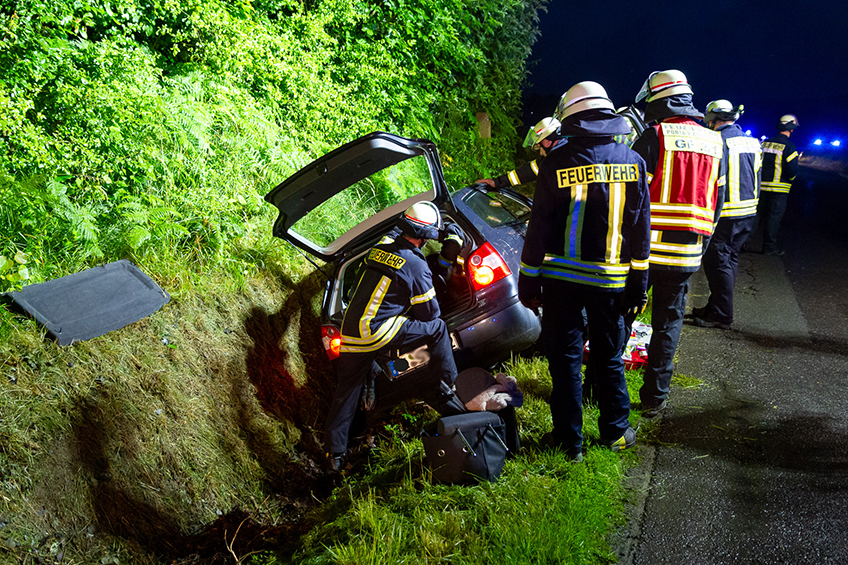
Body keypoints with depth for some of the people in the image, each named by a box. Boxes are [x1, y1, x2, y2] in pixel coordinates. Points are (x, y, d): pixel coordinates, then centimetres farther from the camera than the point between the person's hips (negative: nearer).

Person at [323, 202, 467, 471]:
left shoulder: (382, 245, 10)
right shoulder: (415, 266, -7)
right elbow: (430, 312, 2)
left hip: (350, 334, 7)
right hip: (377, 331, -7)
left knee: (347, 390, 18)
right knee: (437, 328, 8)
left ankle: (334, 452, 22)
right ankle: (444, 392, 13)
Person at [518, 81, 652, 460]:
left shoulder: (558, 163, -9)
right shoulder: (632, 162, 1)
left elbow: (539, 228, -7)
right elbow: (641, 229, 4)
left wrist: (528, 281, 0)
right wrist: (638, 283, 10)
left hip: (562, 279, -3)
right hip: (611, 280, 3)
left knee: (565, 358, 7)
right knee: (609, 358, 17)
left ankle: (570, 440, 15)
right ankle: (615, 432, 29)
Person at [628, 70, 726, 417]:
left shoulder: (654, 136, -9)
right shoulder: (715, 143, 9)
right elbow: (717, 201, 14)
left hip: (646, 249, -4)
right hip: (687, 254, 4)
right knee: (668, 324, 12)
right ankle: (654, 398, 17)